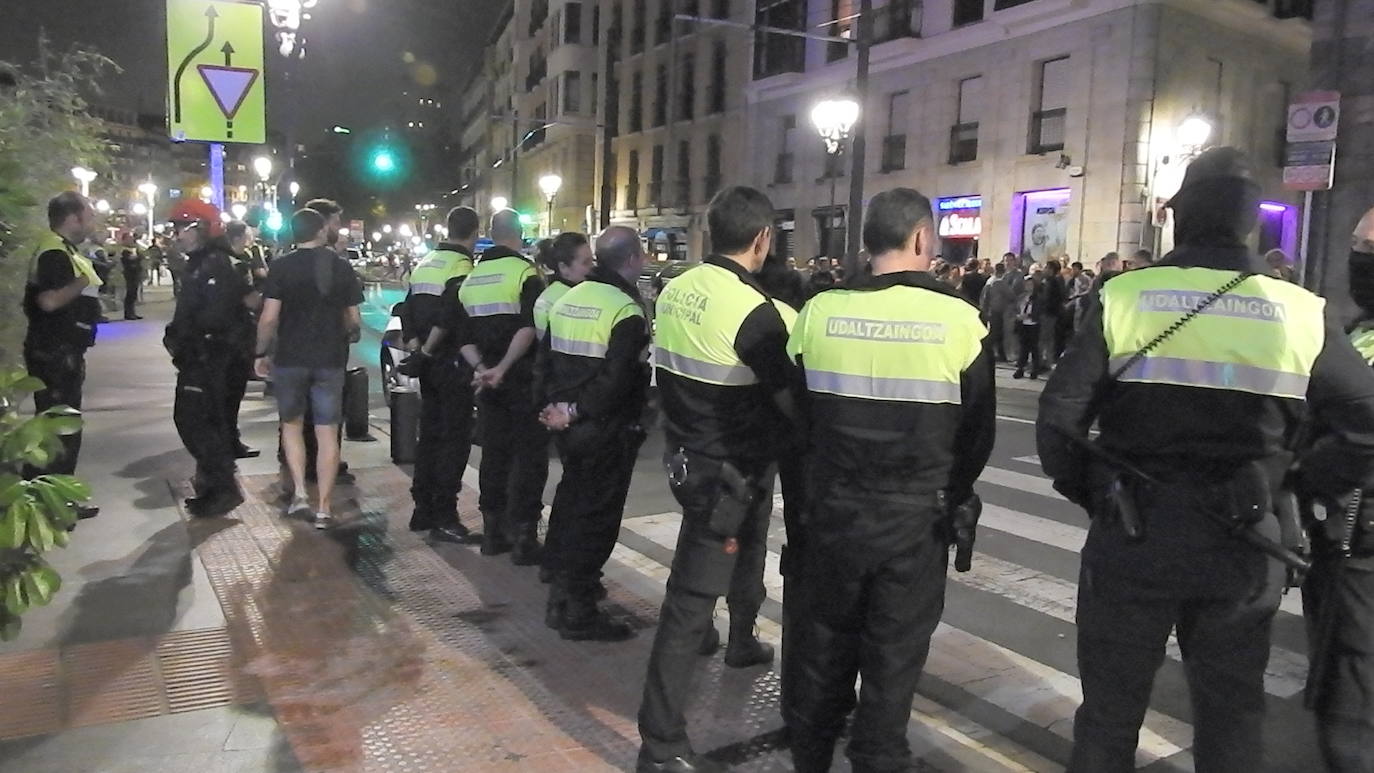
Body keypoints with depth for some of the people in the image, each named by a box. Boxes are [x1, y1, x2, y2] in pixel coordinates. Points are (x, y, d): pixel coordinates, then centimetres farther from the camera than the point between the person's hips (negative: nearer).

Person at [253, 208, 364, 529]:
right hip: (331, 360, 1)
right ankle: (324, 507, 7)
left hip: (290, 358, -1)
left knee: (291, 424, 18)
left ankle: (299, 493, 9)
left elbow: (269, 318, -10)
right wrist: (348, 336, 27)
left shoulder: (281, 266, -5)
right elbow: (354, 321, 5)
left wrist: (260, 353, 4)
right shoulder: (342, 267, 1)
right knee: (327, 432, 5)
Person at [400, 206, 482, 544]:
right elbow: (449, 317, -25)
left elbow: (408, 311, 11)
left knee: (430, 434, 16)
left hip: (428, 364, 8)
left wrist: (415, 348, 6)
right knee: (455, 439, -2)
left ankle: (423, 509, 23)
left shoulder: (424, 264, 14)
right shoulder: (462, 266, -13)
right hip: (452, 364, -8)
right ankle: (444, 519, -1)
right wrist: (426, 352, -15)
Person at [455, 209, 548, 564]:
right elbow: (529, 327, -23)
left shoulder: (470, 278, 12)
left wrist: (481, 368, -4)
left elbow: (464, 335, 7)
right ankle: (523, 535, 0)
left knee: (494, 452, 14)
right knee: (530, 455, 0)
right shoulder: (525, 272, -9)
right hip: (523, 379, -6)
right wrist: (503, 368, -24)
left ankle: (493, 530, 19)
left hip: (488, 380, 6)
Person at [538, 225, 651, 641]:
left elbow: (547, 357, 10)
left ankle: (563, 587, 34)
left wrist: (554, 404, 5)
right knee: (596, 514, 1)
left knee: (571, 500, 21)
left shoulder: (568, 298, 9)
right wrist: (576, 412, -15)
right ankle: (577, 611, 8)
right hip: (606, 430, -8)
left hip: (568, 426, 8)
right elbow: (616, 380, -24)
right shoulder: (626, 310, -17)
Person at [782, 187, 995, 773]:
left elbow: (797, 412, 3)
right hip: (915, 517, -2)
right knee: (893, 658, 12)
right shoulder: (958, 318, -11)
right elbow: (979, 427, -2)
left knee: (821, 646, 18)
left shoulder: (820, 312, -7)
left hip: (832, 508, 2)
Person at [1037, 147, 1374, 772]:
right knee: (1232, 711, 20)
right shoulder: (1300, 313, -2)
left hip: (1131, 534, -2)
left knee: (1110, 708, 13)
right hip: (1242, 543, 2)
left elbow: (1058, 416, -12)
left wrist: (1084, 490, 4)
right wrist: (1303, 487, 11)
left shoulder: (1124, 298, -8)